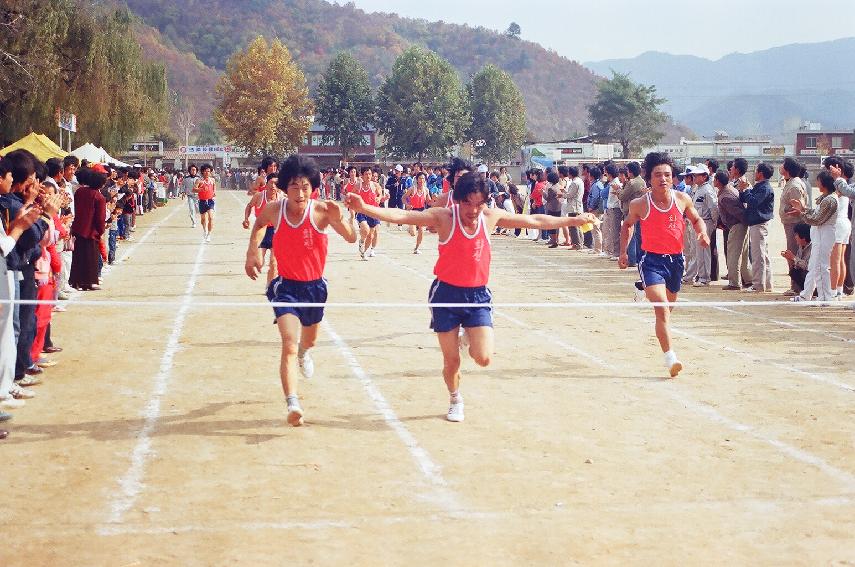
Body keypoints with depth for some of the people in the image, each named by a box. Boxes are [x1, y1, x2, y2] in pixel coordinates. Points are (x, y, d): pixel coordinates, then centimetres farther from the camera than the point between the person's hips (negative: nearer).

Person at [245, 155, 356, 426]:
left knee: (309, 339, 27)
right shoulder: (274, 211, -12)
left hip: (315, 286, 2)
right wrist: (252, 252, 1)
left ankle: (304, 352, 65)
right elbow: (259, 224, 13)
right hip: (286, 286, -1)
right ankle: (293, 403, -28)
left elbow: (351, 238, -27)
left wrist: (339, 220, -46)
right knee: (289, 345, -21)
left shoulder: (322, 210, -18)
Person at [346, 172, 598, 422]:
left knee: (483, 358, -10)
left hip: (478, 296, 2)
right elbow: (401, 216, -20)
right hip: (446, 293, -2)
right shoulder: (444, 217, -12)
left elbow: (536, 221, 8)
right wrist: (364, 208, -34)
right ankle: (455, 400, 34)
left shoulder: (492, 216, -2)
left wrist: (574, 220, 12)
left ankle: (468, 336, 25)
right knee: (451, 360, 3)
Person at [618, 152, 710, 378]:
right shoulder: (639, 204, -10)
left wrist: (702, 233, -6)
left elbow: (696, 219, 14)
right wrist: (623, 252, 5)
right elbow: (627, 225, 10)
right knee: (662, 308, -20)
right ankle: (670, 357, -22)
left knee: (668, 307, 21)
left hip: (675, 259, 4)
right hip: (651, 260, -4)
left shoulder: (683, 199, -4)